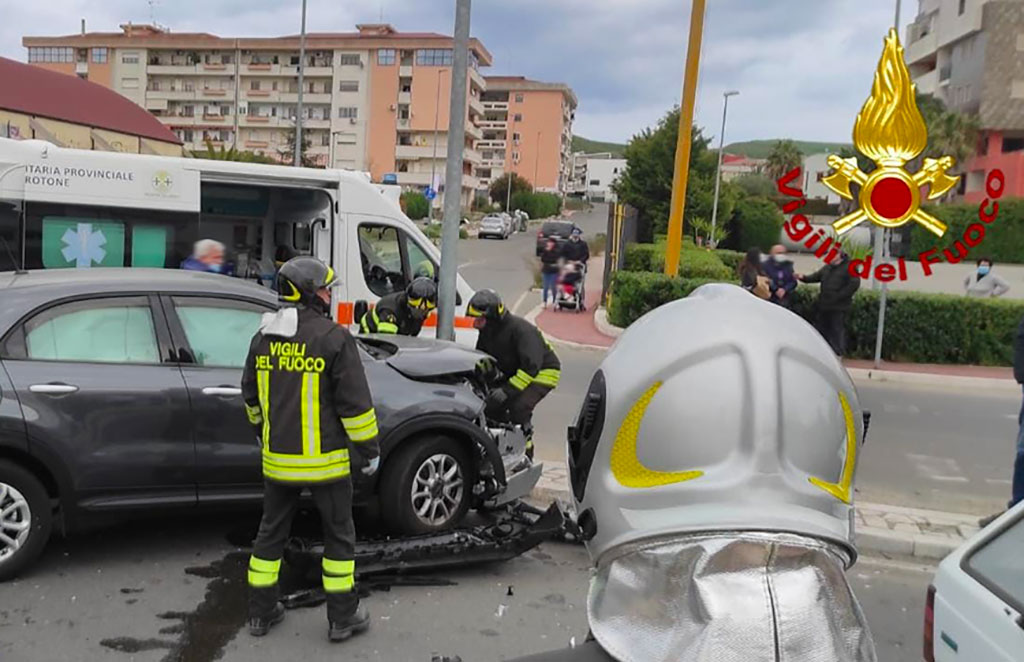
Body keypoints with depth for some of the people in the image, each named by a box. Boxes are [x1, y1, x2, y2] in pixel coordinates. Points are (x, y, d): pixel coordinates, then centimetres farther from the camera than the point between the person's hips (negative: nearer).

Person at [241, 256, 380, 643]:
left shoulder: (263, 338, 5)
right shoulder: (333, 338, -15)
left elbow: (251, 394, 16)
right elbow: (355, 402, -15)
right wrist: (369, 449, -5)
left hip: (277, 459, 6)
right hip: (325, 460, -5)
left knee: (271, 532, 19)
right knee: (338, 536, 9)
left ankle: (261, 613, 29)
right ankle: (343, 618, 18)